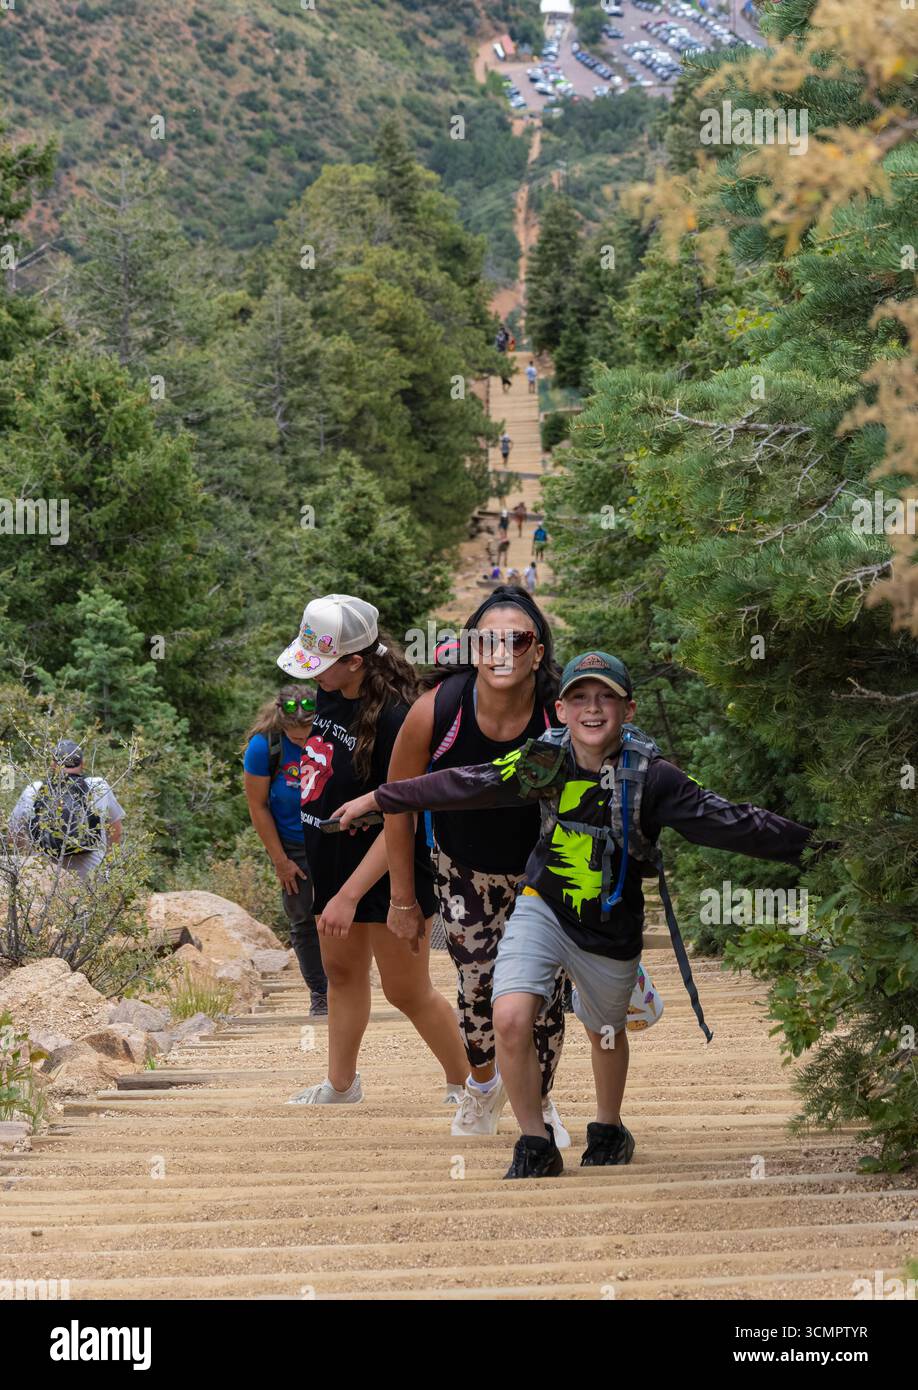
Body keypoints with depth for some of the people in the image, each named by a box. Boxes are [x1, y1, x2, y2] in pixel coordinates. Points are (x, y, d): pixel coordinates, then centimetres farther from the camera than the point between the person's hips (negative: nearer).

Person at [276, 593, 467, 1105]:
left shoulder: (393, 719, -27)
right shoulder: (328, 698, -1)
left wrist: (349, 896, -28)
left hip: (386, 872, -8)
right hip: (331, 861, 8)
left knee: (408, 991, 1)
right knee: (342, 971, 19)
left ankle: (468, 1084, 16)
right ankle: (341, 1084, 33)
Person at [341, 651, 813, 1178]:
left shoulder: (649, 775, -19)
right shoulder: (545, 760, -13)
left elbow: (724, 821, -19)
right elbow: (465, 785, -3)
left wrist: (807, 841, -24)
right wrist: (378, 799, 2)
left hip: (611, 931, 0)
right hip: (543, 910, 0)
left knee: (605, 1032, 20)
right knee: (511, 1019, -20)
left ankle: (609, 1130, 51)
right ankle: (536, 1147, -1)